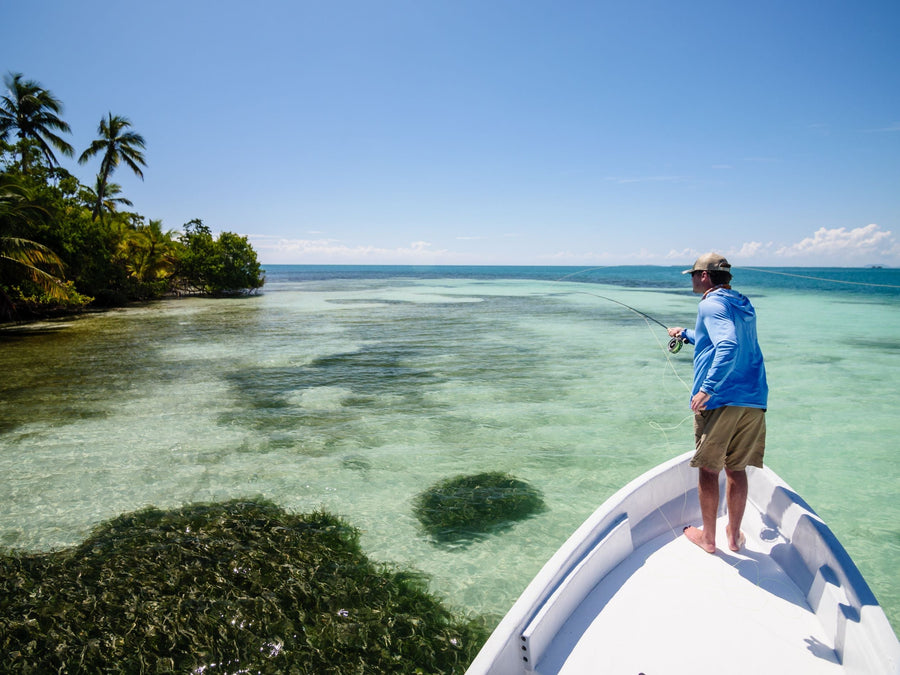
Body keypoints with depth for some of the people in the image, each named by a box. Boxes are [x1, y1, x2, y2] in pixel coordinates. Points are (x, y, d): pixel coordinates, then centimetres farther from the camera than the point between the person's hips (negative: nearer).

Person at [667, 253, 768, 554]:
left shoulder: (711, 304, -6)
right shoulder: (745, 307, 20)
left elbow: (728, 347, -23)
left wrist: (707, 388, -25)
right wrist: (686, 334, 48)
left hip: (719, 400, -7)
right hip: (753, 401, 7)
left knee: (709, 469, 5)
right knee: (736, 469, 15)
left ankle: (708, 537, 16)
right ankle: (734, 535, 25)